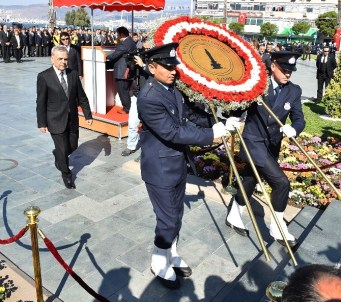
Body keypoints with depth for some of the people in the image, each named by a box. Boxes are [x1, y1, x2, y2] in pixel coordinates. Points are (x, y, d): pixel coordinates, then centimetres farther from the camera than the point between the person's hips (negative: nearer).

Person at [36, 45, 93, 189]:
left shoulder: (73, 74, 1)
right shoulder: (44, 76, -10)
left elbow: (81, 97, 5)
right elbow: (41, 102, -8)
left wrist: (88, 115, 4)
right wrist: (41, 123, -7)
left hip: (72, 119, 4)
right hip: (56, 121, -4)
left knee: (72, 147, 14)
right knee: (63, 149, 3)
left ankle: (58, 157, 47)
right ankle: (66, 174, 28)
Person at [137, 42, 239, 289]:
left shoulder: (172, 88, 4)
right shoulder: (149, 98, -24)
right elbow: (173, 132, -28)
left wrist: (211, 126, -2)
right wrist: (211, 134, -24)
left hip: (178, 164, 8)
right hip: (161, 169, -8)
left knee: (176, 216, 20)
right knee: (168, 220, 5)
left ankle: (171, 255, 41)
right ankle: (160, 264, 29)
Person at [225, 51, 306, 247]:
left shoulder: (294, 91, -1)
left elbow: (299, 119, -4)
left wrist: (293, 129, -26)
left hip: (272, 146, 5)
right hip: (254, 142, -5)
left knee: (249, 181, 17)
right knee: (281, 182, -13)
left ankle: (234, 217, 39)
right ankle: (277, 227, 7)